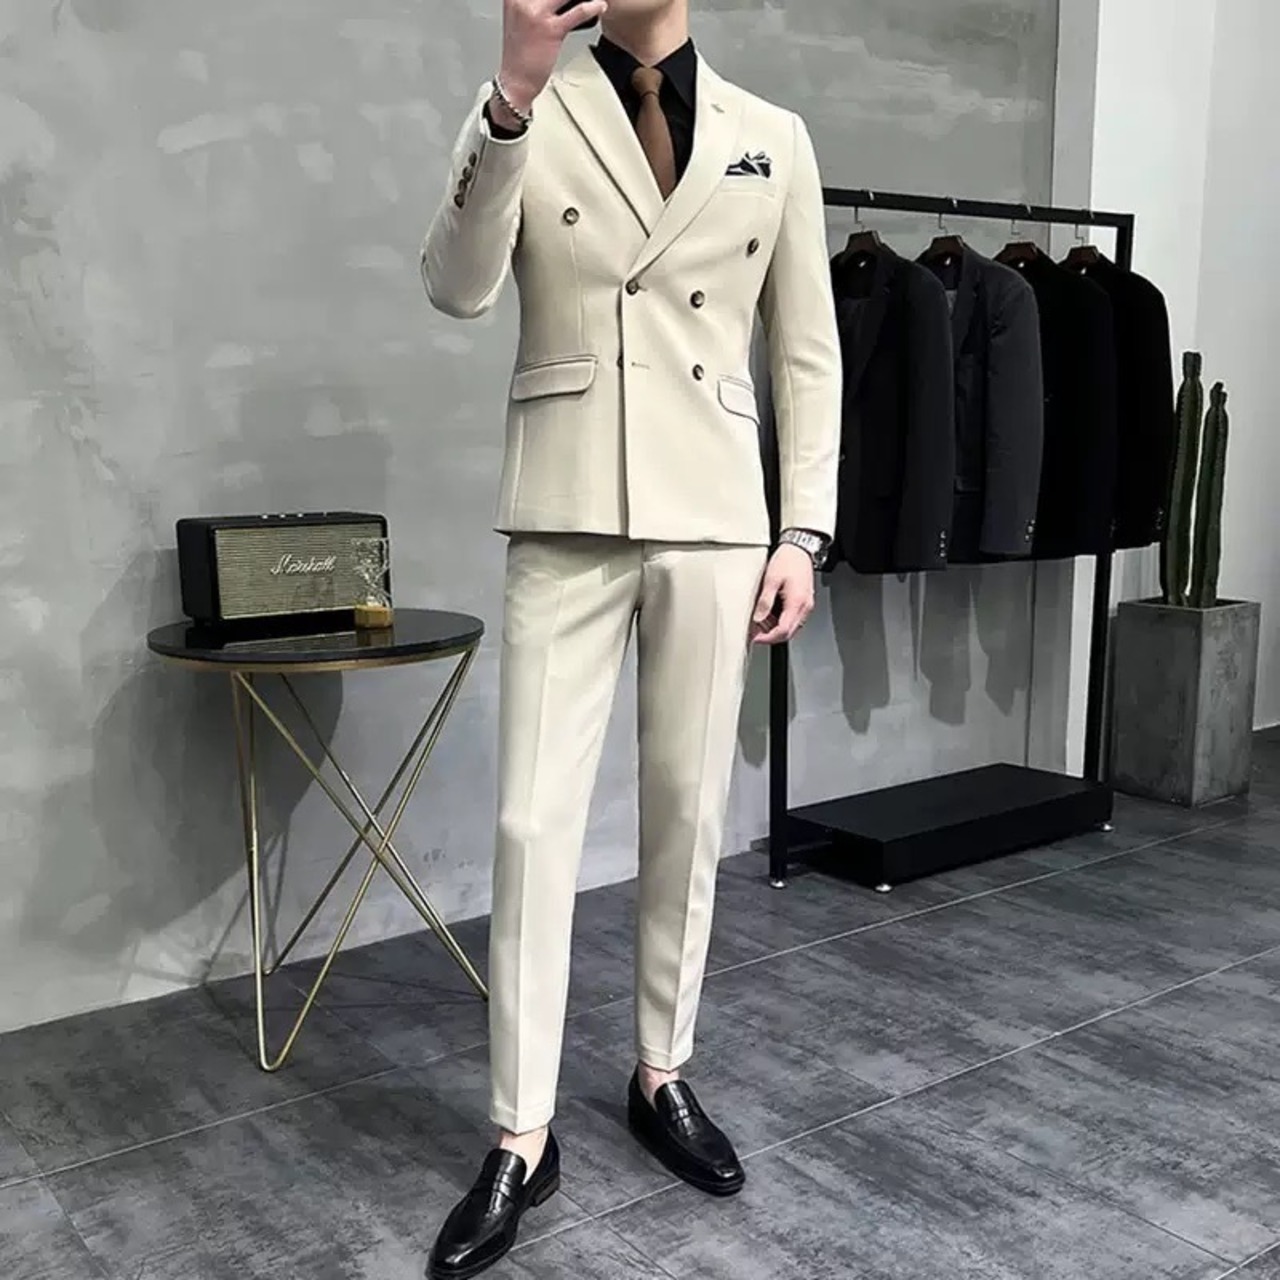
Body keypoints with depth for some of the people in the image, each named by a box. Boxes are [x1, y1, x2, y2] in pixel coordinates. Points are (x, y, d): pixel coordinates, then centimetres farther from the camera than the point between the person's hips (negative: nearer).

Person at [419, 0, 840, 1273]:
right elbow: (456, 288, -12)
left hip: (712, 518, 2)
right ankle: (523, 1138, 10)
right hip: (566, 521, -1)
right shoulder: (531, 115, 4)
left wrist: (803, 530, 1)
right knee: (533, 821, -2)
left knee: (688, 814, 9)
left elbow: (808, 356, 8)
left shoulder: (773, 138, 8)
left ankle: (661, 1074, 28)